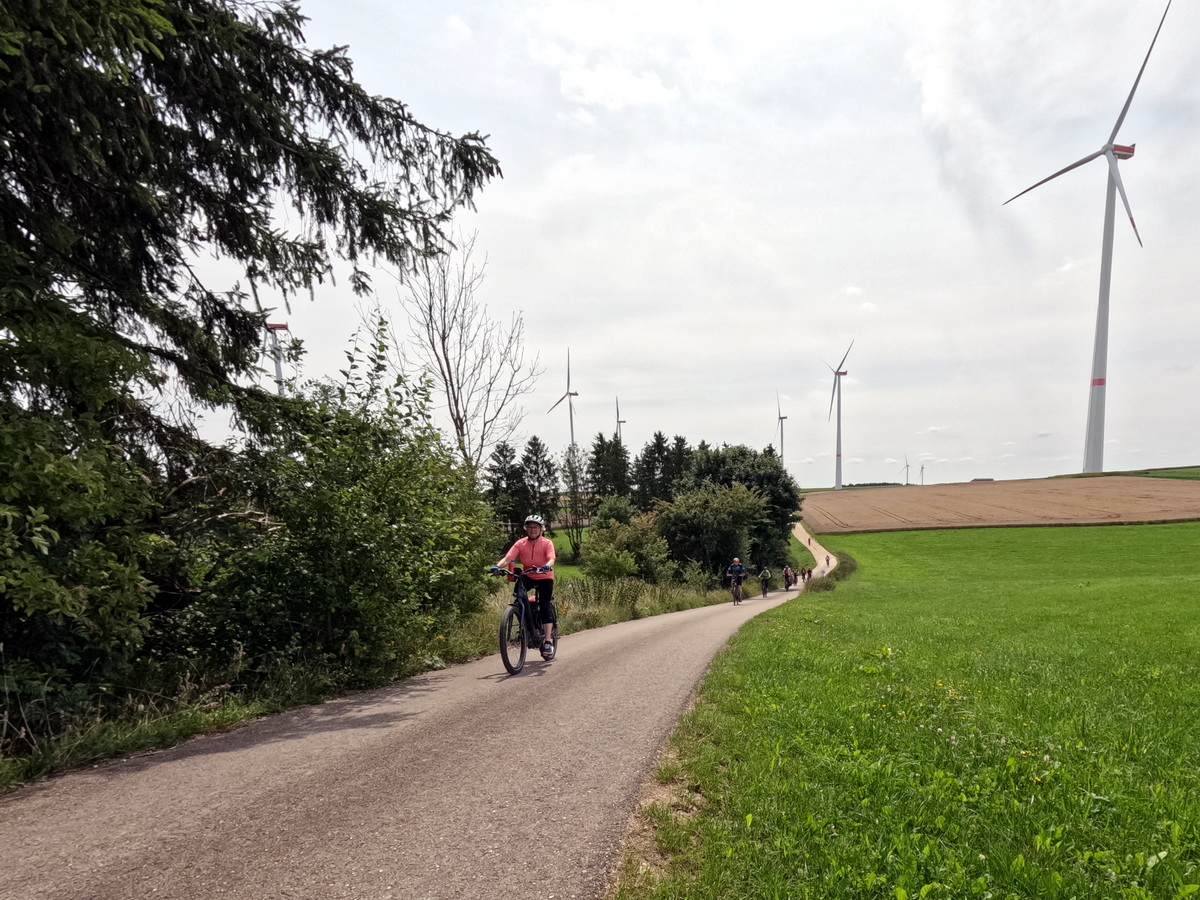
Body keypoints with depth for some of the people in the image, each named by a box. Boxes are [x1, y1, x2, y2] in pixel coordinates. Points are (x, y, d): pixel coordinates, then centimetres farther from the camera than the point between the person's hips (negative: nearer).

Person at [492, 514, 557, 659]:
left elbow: (551, 559, -26)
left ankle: (548, 641, -7)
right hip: (528, 576, 2)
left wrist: (547, 566, -50)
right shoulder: (520, 543, -7)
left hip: (544, 577, -2)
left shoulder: (547, 543, -11)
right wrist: (497, 566, -38)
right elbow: (507, 558, -17)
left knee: (544, 608, -13)